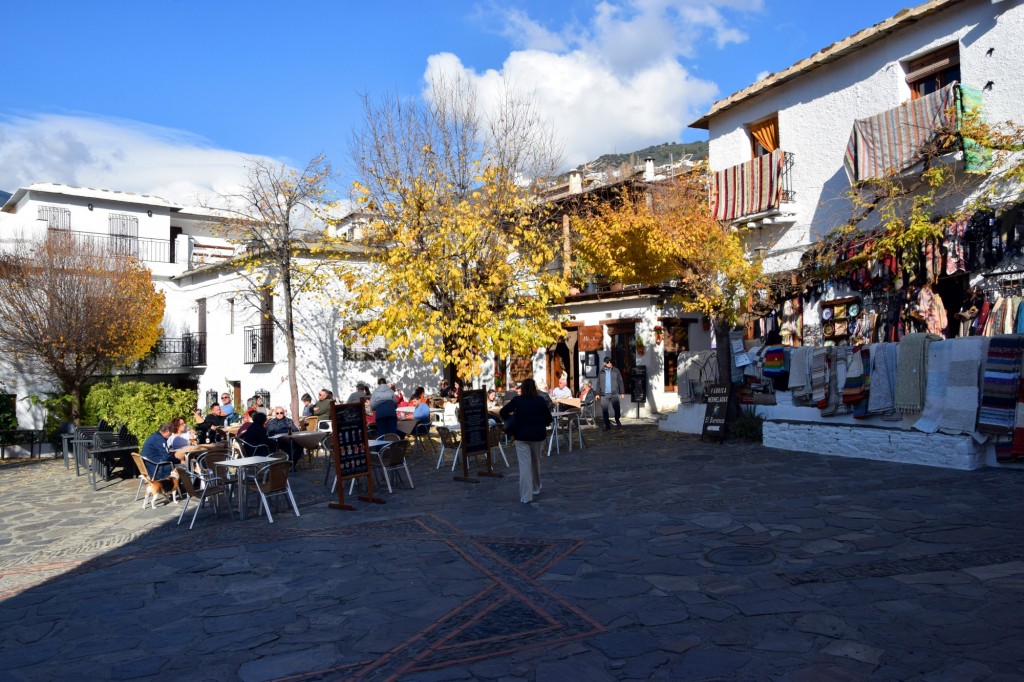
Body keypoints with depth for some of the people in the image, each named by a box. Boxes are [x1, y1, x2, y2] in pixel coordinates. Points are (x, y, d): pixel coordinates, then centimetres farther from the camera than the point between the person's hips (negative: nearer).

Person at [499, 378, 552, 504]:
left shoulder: (517, 400, -5)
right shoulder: (540, 400, -4)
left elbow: (502, 412, -3)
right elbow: (549, 418, -1)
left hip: (522, 436, -1)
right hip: (538, 435, 2)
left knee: (524, 465, -3)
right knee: (536, 462, 20)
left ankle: (526, 496, -8)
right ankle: (536, 488, 37)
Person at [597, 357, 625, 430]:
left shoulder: (615, 370, 5)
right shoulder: (601, 372, 10)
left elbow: (620, 381, 5)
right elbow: (598, 383, 12)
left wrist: (622, 392, 1)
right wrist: (598, 393, 7)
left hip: (614, 394, -2)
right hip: (604, 394, 2)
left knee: (617, 409, -3)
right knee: (604, 410, 0)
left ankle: (617, 421, 23)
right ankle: (607, 425, 11)